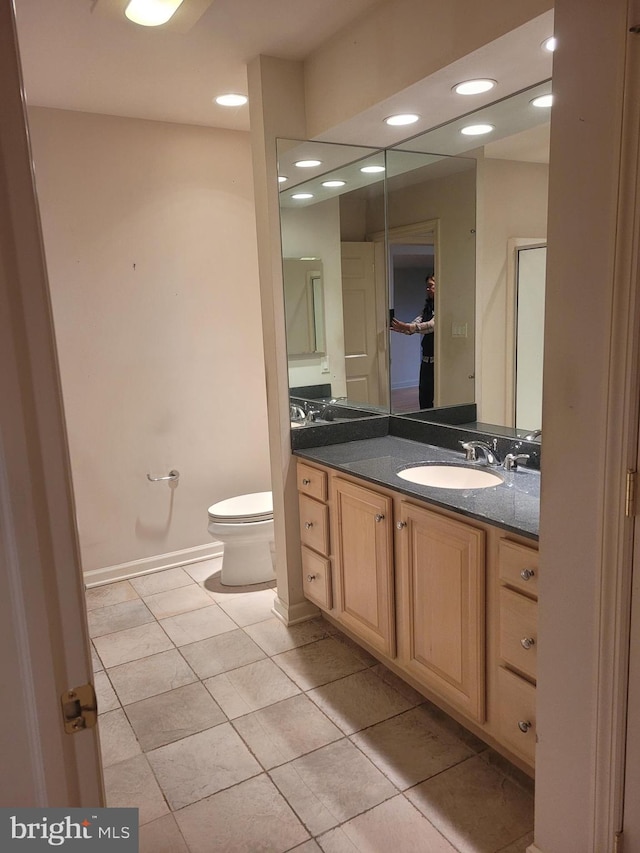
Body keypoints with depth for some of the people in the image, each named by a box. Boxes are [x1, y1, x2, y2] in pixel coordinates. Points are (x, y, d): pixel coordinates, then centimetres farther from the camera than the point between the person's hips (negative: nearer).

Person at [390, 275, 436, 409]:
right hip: (426, 359, 8)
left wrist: (406, 327, -33)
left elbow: (432, 325, -24)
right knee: (424, 394, 12)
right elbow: (416, 324, 5)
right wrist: (401, 328, -16)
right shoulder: (427, 307, 15)